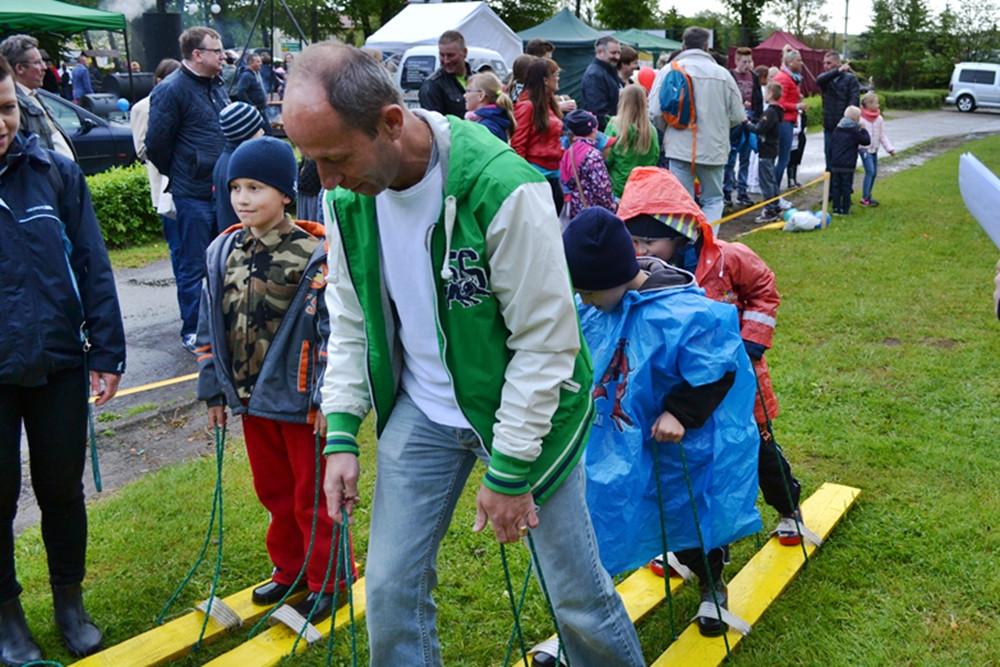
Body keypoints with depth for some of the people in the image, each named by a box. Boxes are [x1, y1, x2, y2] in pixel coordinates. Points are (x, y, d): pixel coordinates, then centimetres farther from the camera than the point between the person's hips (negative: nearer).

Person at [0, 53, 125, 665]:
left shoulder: (56, 173, -3)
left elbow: (93, 267, 0)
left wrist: (107, 351, -2)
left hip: (59, 365, 1)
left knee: (63, 489, 13)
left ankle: (70, 602, 34)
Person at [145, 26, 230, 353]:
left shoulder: (216, 86, 13)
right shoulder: (171, 90, -12)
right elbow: (156, 145, -12)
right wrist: (179, 175, 1)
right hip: (193, 194, -7)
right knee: (193, 265, 2)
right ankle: (192, 332, 13)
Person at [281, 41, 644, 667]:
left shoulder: (503, 190, -27)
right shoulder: (346, 196, -8)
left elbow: (547, 343, -20)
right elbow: (350, 321, 5)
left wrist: (509, 471, -16)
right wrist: (341, 435, -1)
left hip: (525, 406, -4)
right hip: (420, 410, 5)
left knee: (577, 594, 8)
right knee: (391, 586, 8)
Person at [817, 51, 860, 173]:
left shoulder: (850, 78, 1)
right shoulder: (826, 78, 11)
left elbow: (855, 100, -8)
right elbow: (819, 80, -15)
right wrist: (838, 71, -27)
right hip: (829, 127, 4)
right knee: (829, 158, 9)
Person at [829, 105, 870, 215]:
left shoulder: (837, 130, 11)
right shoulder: (854, 131, -7)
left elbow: (831, 147, 14)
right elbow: (866, 141, -1)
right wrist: (863, 130, 11)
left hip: (835, 164, 5)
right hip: (848, 165, -5)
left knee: (836, 185, 8)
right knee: (846, 187, 2)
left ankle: (836, 208, 9)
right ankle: (845, 209, 4)